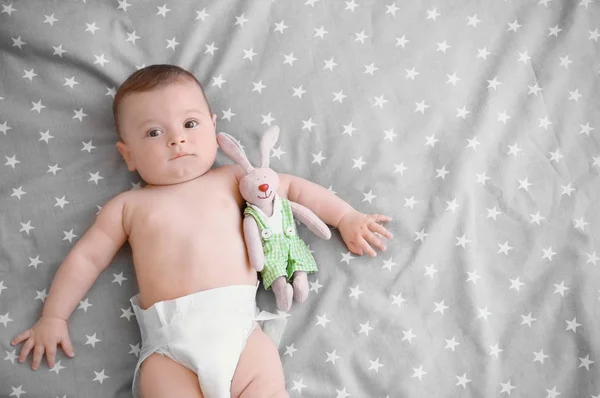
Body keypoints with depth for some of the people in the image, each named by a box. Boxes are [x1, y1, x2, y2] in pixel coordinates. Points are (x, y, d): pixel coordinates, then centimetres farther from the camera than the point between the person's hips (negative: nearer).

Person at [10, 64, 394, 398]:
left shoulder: (230, 180, 16)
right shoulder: (128, 206, 16)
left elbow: (291, 186, 20)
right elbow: (86, 257, 19)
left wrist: (346, 217, 16)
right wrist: (53, 318, 16)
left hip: (238, 326, 1)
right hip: (169, 346, 0)